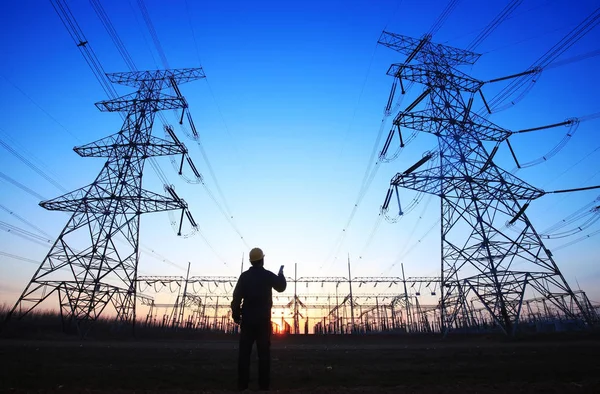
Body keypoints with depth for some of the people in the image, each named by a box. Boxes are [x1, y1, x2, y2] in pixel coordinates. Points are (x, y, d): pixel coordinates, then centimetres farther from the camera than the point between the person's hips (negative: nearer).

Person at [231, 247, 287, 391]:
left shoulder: (244, 276, -1)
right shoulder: (268, 275, -3)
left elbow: (237, 296, -4)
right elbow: (281, 287, 13)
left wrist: (236, 314, 3)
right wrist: (281, 274, 29)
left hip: (248, 318, 1)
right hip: (263, 318, -1)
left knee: (244, 350, 5)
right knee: (264, 351, 4)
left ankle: (242, 383, 7)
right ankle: (264, 384, 6)